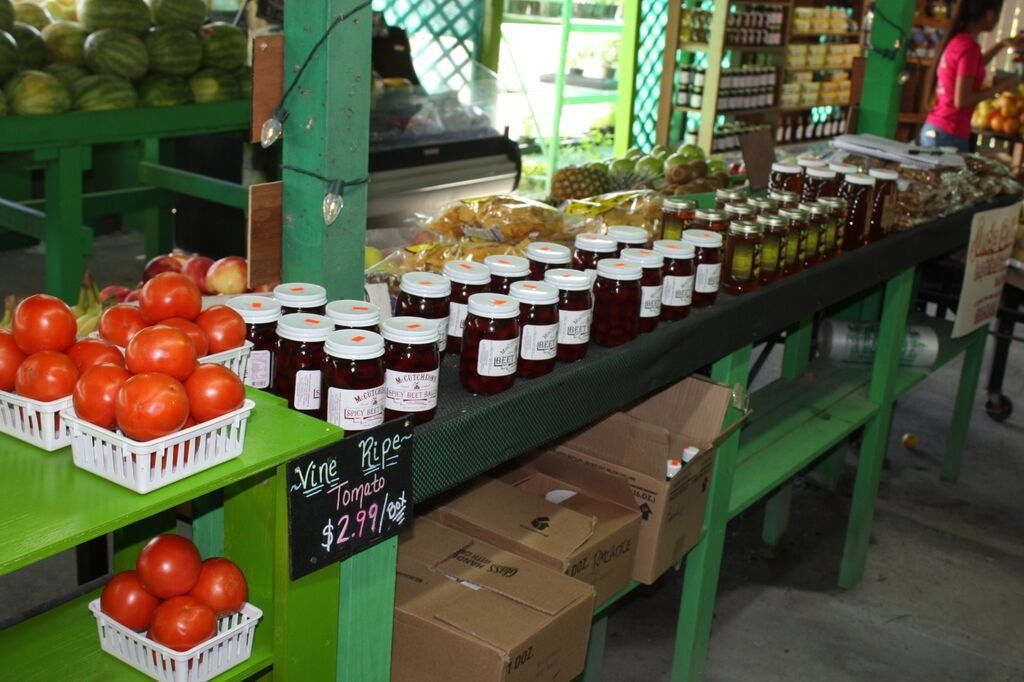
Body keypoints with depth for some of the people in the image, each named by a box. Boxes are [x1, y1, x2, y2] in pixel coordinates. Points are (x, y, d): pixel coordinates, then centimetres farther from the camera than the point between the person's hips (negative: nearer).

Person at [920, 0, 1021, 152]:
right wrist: (999, 87, -8)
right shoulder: (969, 47, -15)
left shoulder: (957, 41, 10)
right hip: (949, 135, -9)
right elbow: (961, 100, -18)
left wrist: (1001, 45, 38)